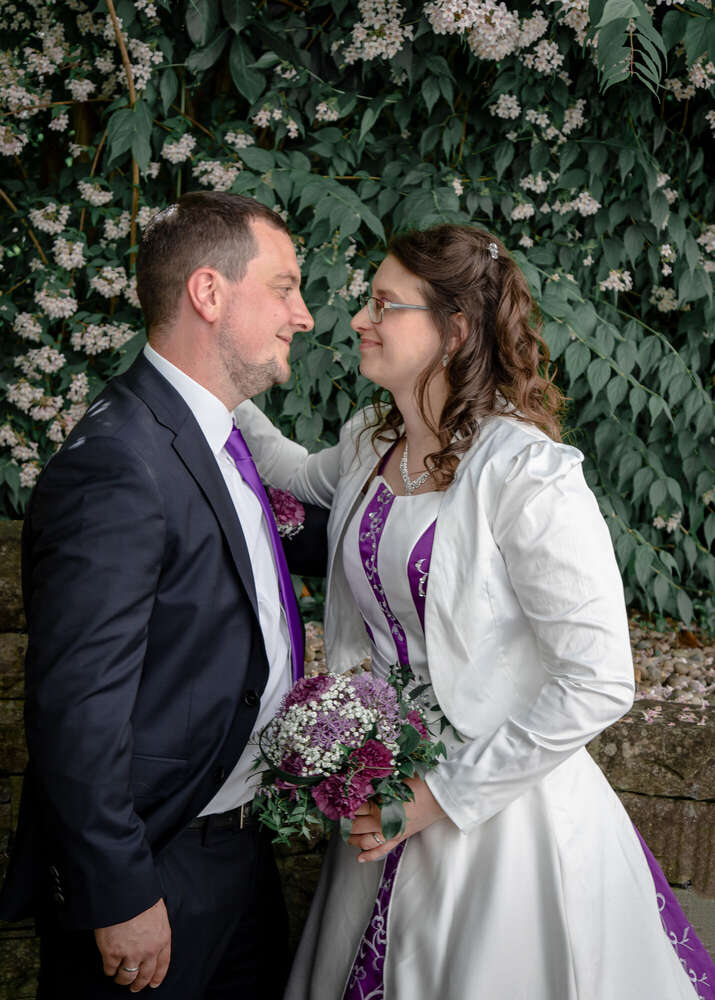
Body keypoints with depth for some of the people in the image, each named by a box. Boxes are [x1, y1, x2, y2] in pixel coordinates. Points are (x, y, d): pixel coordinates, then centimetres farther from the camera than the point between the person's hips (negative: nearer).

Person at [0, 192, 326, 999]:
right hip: (155, 870, -9)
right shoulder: (115, 468, -26)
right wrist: (121, 898, -21)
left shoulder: (206, 433, 5)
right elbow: (77, 712, -26)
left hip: (235, 835, 9)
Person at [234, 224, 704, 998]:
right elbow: (302, 479, 25)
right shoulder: (370, 442, 0)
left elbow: (599, 685, -23)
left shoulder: (527, 476, -23)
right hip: (390, 802, 7)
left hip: (503, 815, -7)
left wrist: (444, 795, -18)